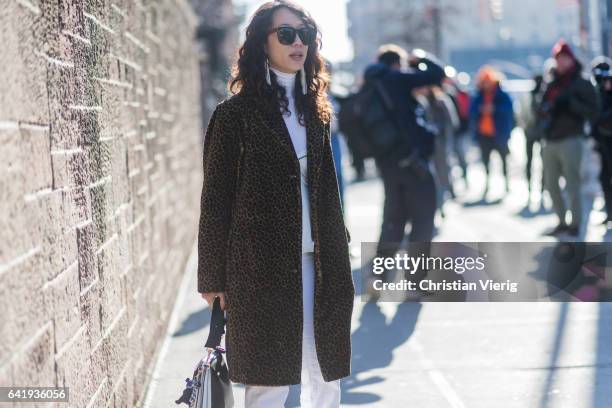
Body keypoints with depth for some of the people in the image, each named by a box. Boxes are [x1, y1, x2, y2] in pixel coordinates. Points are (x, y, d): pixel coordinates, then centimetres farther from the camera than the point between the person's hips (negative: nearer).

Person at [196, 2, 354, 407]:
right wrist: (213, 279, -5)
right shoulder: (235, 114, -5)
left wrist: (338, 263, 15)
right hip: (261, 268, -5)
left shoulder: (314, 109, 12)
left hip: (317, 265, 5)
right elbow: (216, 201, -4)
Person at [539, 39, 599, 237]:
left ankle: (575, 224, 0)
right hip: (550, 142, 6)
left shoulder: (583, 84, 1)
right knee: (551, 185, 11)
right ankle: (562, 222, 22)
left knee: (572, 184, -8)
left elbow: (592, 110, -8)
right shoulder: (552, 85, 17)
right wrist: (550, 107, -8)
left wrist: (570, 103, -18)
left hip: (571, 140, -6)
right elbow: (542, 111, 14)